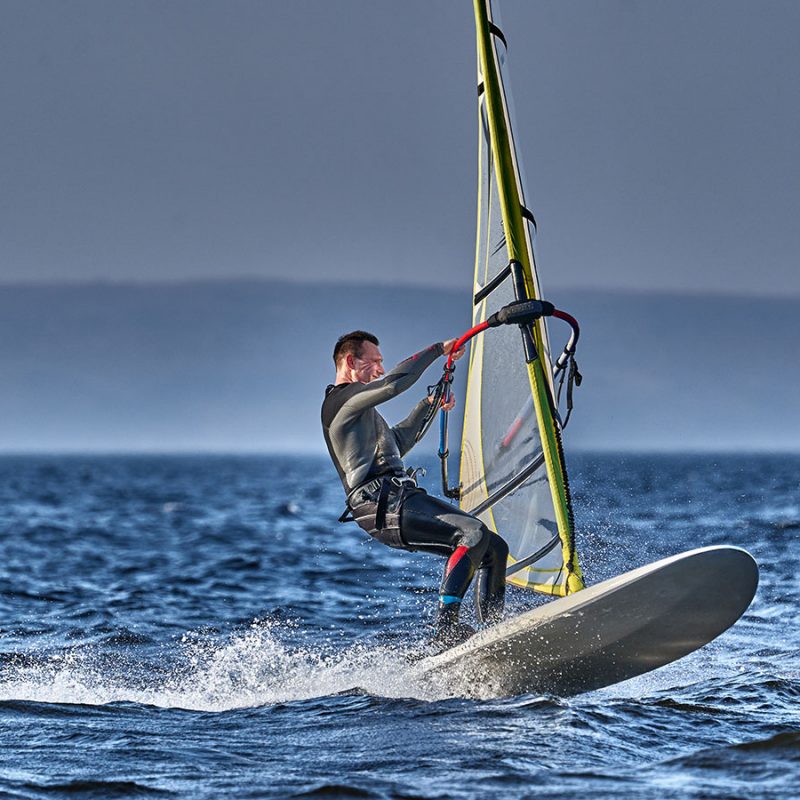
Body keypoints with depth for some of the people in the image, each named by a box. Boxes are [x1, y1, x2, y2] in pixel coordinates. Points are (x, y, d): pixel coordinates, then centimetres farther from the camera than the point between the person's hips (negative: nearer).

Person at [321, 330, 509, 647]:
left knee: (495, 549, 2)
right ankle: (445, 626, -33)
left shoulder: (358, 408, 30)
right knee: (474, 532, -28)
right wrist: (438, 349, -7)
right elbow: (395, 382, -16)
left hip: (402, 499, 10)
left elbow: (397, 443, 46)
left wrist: (427, 406, 43)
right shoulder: (341, 398, -1)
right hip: (382, 506, -10)